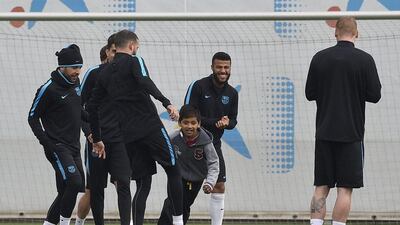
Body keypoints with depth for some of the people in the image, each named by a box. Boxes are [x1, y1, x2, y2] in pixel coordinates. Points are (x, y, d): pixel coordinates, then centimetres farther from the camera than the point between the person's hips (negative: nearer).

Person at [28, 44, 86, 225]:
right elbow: (33, 117, -8)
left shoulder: (75, 83, 12)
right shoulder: (49, 89, -12)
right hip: (58, 147, -8)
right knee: (74, 182, -22)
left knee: (66, 191, 7)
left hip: (74, 147, 8)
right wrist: (46, 142, -16)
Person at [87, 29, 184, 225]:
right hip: (150, 126, -5)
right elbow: (145, 82, -22)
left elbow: (91, 106, 19)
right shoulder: (134, 61, -1)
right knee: (173, 170, 5)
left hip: (127, 133, 5)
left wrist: (97, 139, 26)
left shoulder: (105, 72, 16)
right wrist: (166, 103, -30)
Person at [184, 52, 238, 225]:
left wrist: (227, 122, -13)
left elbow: (233, 120, 13)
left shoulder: (232, 94, 6)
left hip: (213, 144, 5)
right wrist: (215, 122, -21)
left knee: (219, 188, 3)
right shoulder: (198, 86, -11)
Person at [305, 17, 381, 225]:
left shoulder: (320, 58, 2)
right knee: (345, 188, -1)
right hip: (351, 133, -3)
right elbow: (375, 95, -6)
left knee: (321, 187, 7)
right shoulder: (364, 60, -7)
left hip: (324, 132, 3)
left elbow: (310, 94, 7)